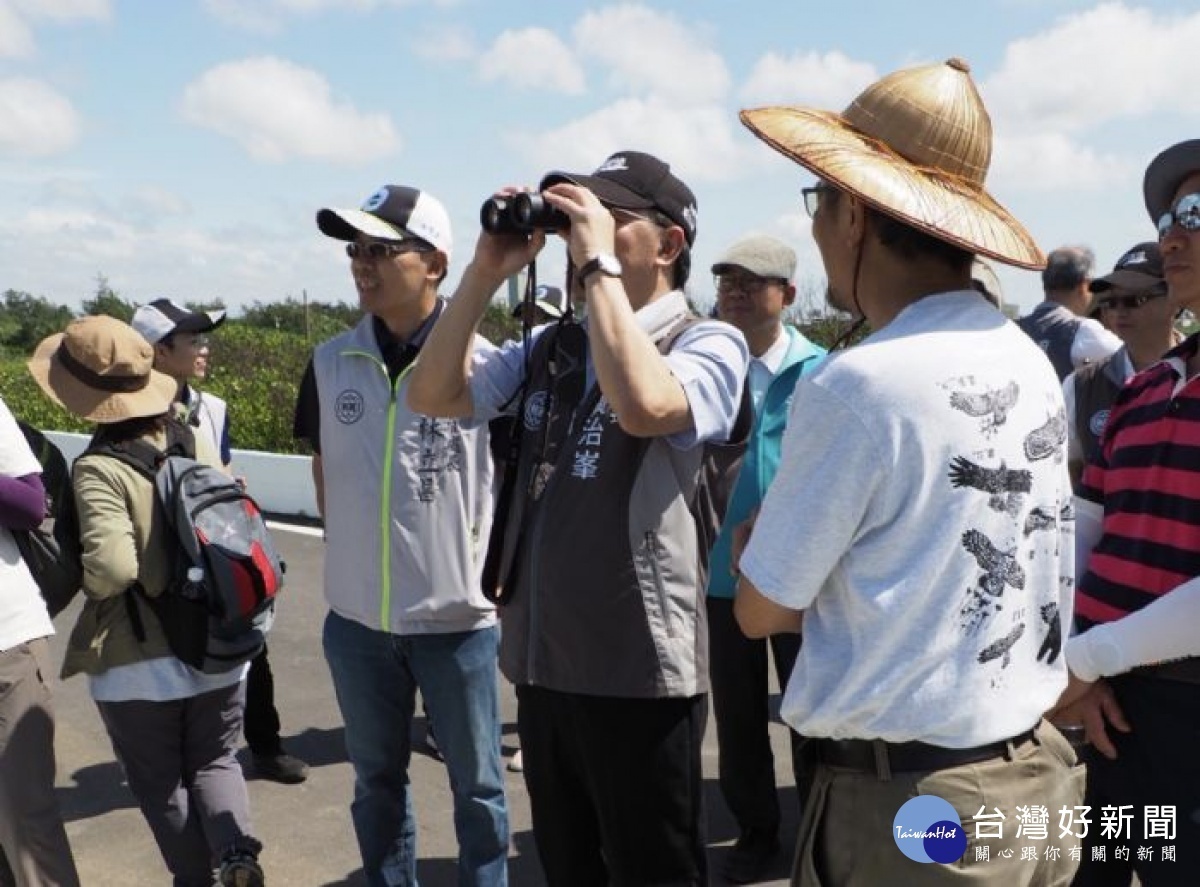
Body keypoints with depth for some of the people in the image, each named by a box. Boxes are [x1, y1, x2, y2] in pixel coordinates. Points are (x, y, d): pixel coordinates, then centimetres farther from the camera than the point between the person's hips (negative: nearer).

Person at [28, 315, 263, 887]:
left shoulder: (99, 468, -19)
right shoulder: (195, 442, -3)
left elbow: (111, 568, -27)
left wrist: (86, 580, -6)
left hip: (138, 666, -4)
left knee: (161, 784, 17)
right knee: (214, 760, 22)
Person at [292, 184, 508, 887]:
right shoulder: (330, 362, 0)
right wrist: (349, 558, 11)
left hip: (460, 617, -4)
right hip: (356, 618, 4)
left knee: (476, 783, 14)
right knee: (377, 777, 21)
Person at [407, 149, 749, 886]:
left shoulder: (709, 343, -9)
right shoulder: (551, 349, 9)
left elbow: (643, 406, -29)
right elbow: (434, 395, 5)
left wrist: (598, 264, -20)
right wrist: (486, 272, -3)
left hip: (638, 672, -6)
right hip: (542, 661, 7)